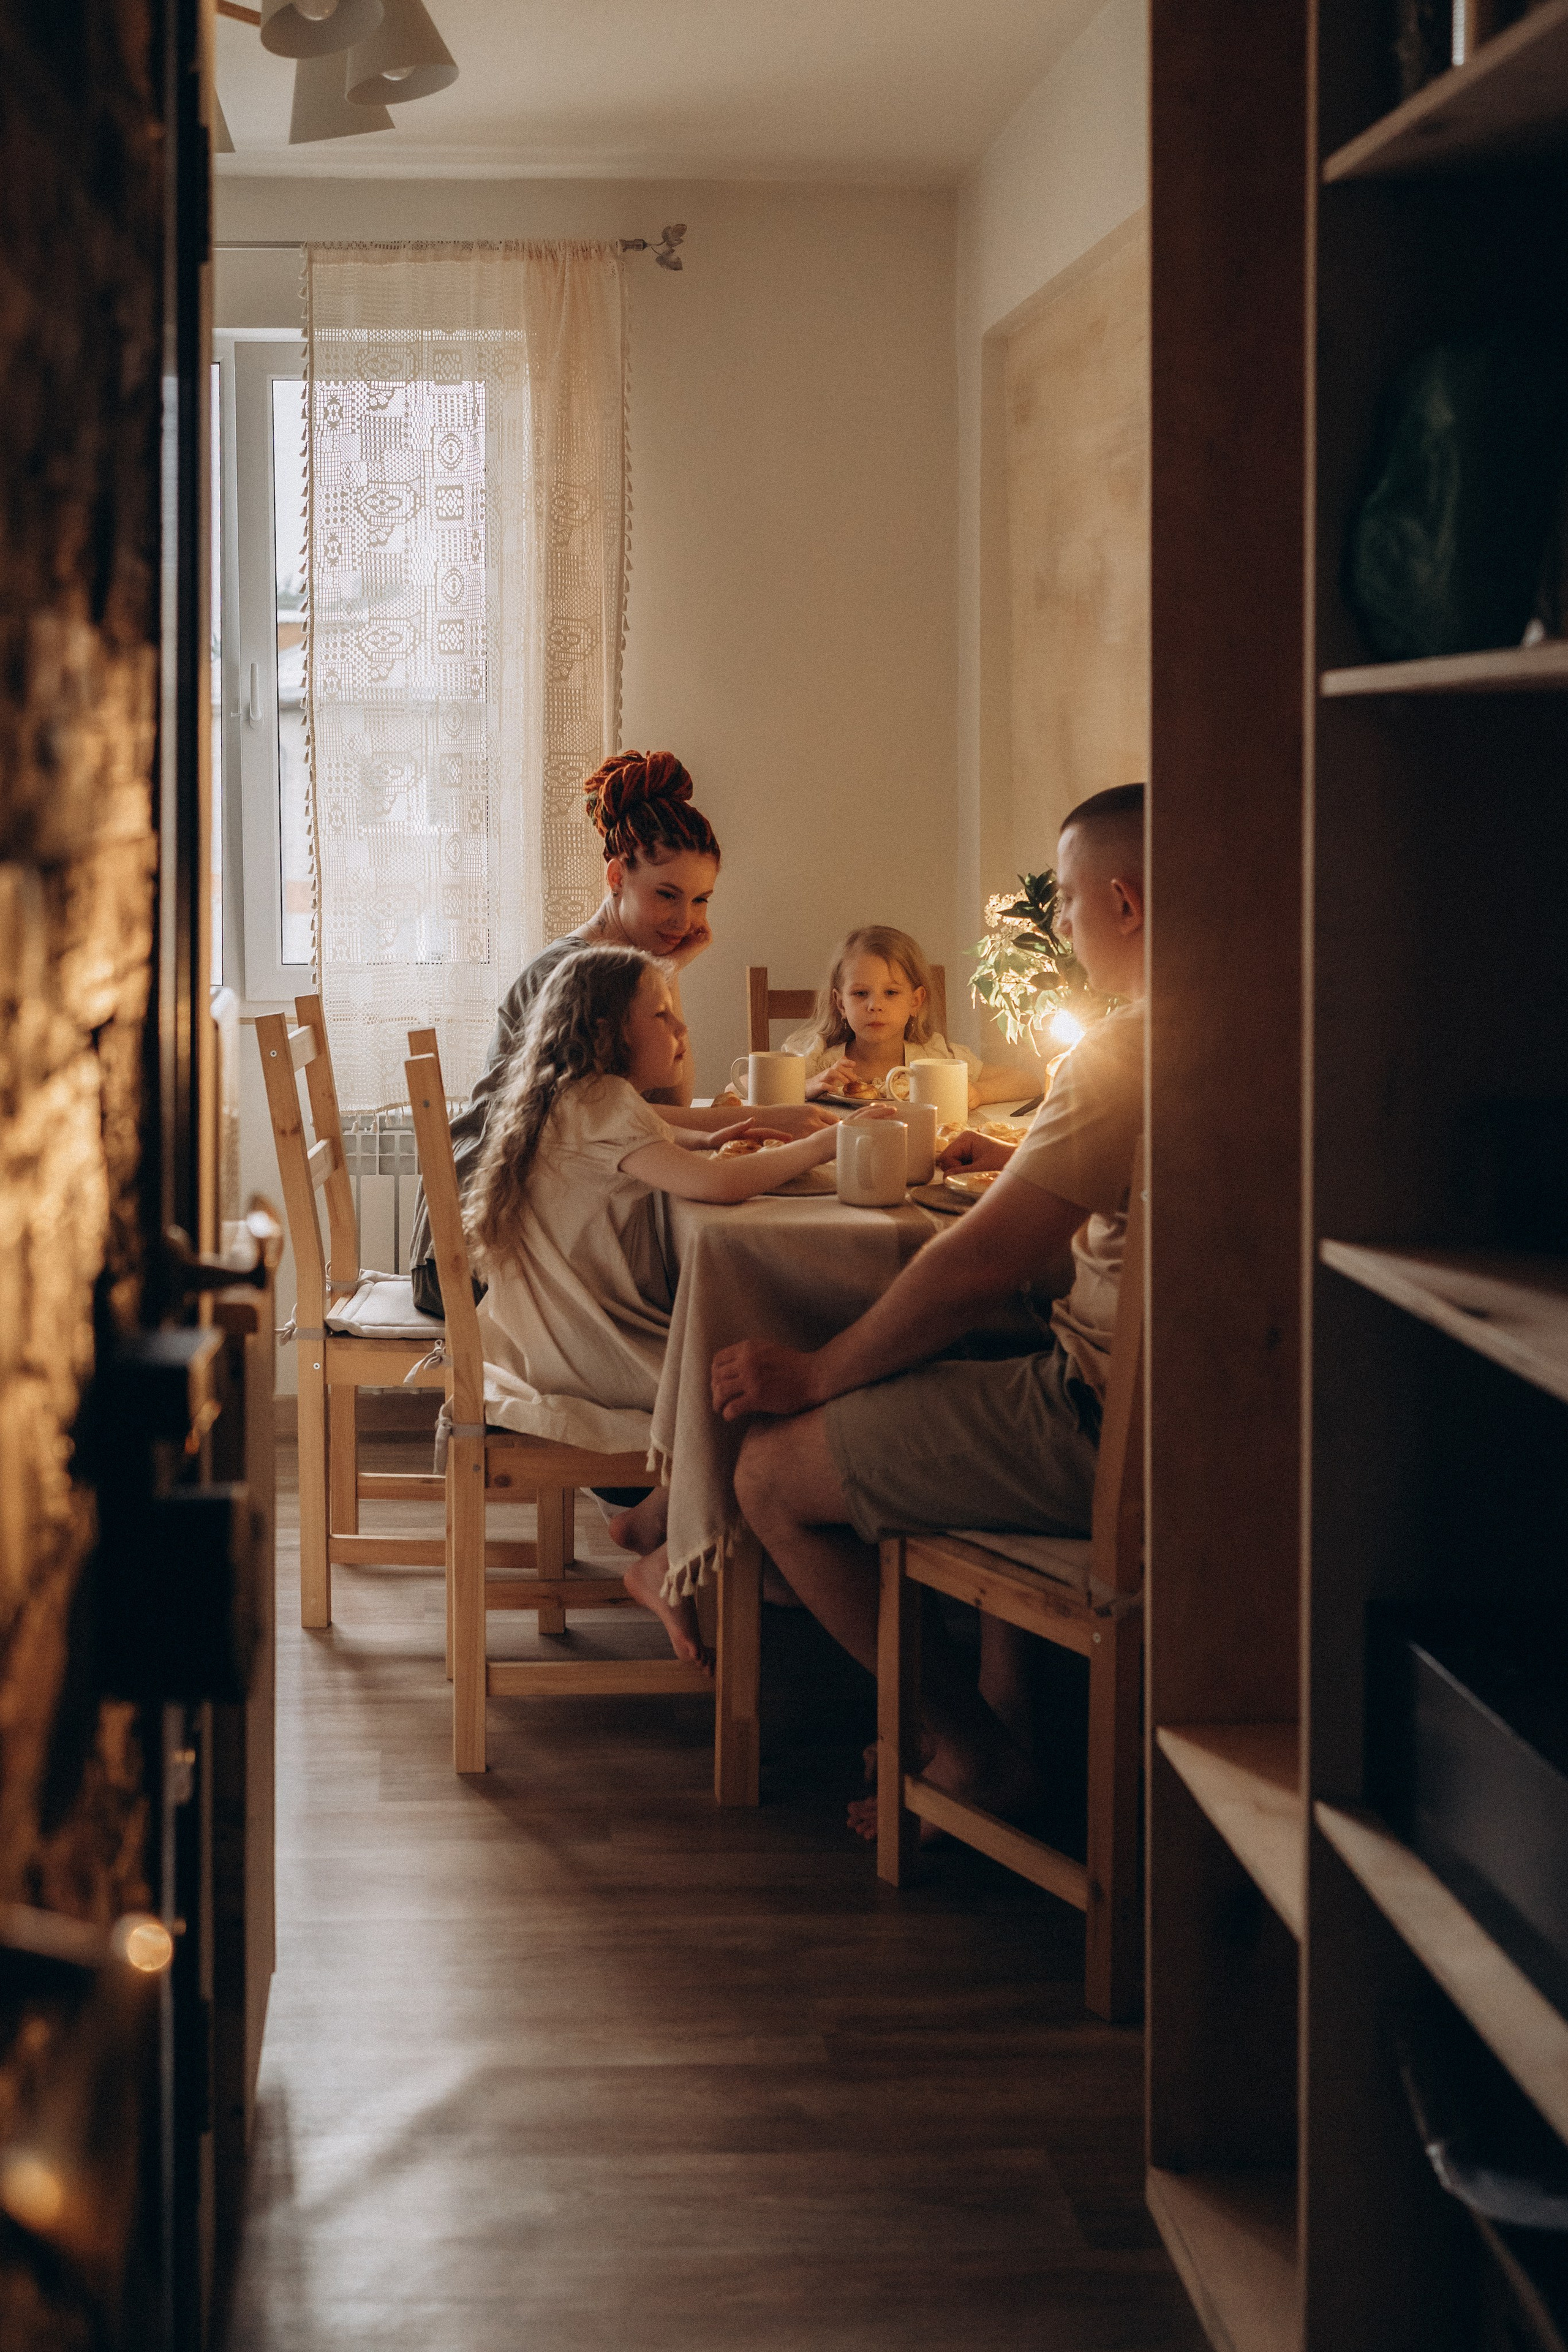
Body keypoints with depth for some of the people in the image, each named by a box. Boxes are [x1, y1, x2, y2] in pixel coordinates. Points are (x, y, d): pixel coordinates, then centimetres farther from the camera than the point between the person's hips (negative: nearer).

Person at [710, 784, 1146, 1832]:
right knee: (974, 1365, 36)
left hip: (1109, 1421, -10)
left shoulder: (1130, 1051, -20)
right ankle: (1008, 1705, 30)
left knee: (774, 1470, -1)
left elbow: (980, 1266, -19)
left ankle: (973, 1746, 13)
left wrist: (816, 1374, -7)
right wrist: (1028, 1159, 33)